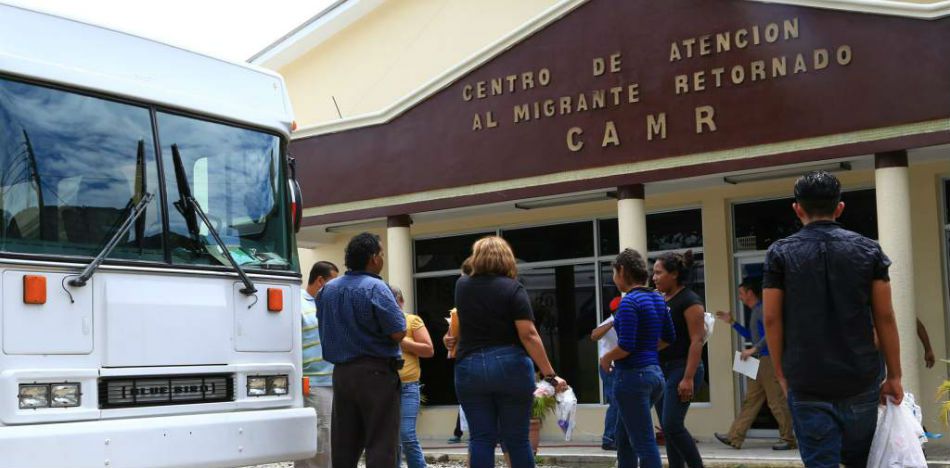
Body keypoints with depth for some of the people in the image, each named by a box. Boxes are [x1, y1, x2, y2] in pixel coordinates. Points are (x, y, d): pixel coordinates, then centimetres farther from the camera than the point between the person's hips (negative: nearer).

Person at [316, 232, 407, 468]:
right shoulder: (375, 288, -13)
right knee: (381, 444, -4)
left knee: (344, 444, 11)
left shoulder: (328, 289, 10)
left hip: (341, 373, 7)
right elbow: (398, 333, -16)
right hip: (376, 373, -7)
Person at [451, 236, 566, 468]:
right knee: (517, 439, 5)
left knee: (480, 439, 2)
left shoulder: (462, 286, 8)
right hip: (510, 367, -2)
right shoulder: (512, 288, -4)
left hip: (469, 368, 2)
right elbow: (528, 335, -13)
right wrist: (550, 375, -12)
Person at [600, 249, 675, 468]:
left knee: (644, 444, -5)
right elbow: (669, 338, 18)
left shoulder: (629, 301, -15)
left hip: (632, 376, -9)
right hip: (654, 373, 9)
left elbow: (626, 346, -20)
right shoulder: (658, 299, 10)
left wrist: (606, 359, -4)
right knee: (624, 437, 19)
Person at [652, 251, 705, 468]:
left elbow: (697, 341, -16)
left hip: (681, 369, -8)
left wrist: (688, 378, -23)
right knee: (667, 428, 7)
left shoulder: (690, 301, -10)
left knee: (672, 425, -14)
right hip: (661, 369, 8)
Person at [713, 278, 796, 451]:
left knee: (777, 401, -5)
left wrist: (753, 349, -22)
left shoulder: (763, 309, -12)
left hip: (768, 359, -10)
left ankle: (789, 439, 2)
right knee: (750, 401, 9)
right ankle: (735, 437, 11)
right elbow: (751, 336, 30)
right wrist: (732, 322, 25)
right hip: (760, 361, 10)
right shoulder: (756, 311, 19)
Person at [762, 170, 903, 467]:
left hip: (806, 383, -1)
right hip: (860, 378, 2)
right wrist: (894, 376, 7)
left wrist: (781, 372, 7)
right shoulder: (868, 249, 2)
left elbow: (772, 318, -3)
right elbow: (884, 316, 1)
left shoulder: (780, 253, -1)